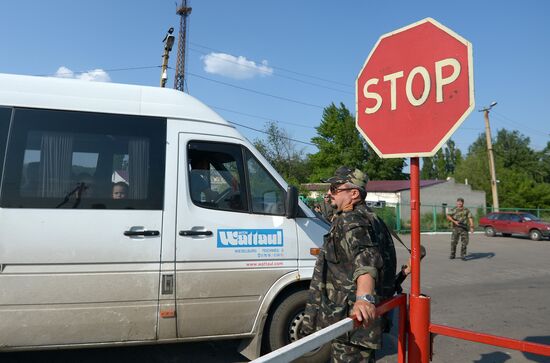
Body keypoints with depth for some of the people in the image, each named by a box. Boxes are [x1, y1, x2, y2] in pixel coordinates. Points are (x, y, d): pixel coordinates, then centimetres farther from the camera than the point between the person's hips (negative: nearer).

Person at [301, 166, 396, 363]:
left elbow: (365, 259, -35)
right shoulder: (369, 218, 17)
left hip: (351, 318, -11)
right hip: (362, 319, 11)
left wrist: (364, 297, -51)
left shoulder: (351, 221, -17)